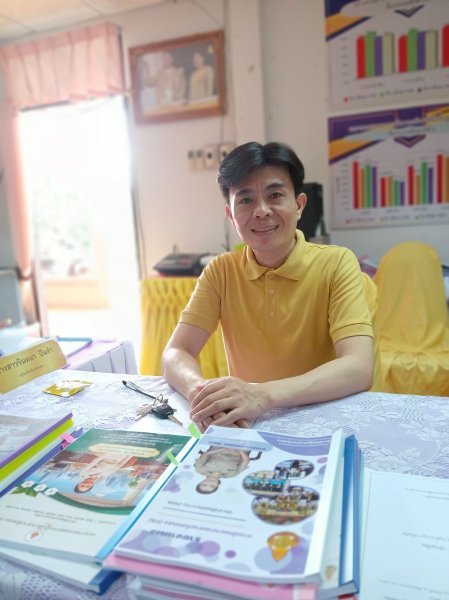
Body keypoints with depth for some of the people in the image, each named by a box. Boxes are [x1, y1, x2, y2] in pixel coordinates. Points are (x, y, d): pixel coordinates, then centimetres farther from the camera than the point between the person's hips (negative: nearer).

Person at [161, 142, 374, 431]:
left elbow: (359, 368, -21)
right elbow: (175, 354, -7)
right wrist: (201, 391, -29)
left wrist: (263, 394, -35)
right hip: (246, 426, 2)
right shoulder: (221, 271, -2)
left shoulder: (337, 264, -10)